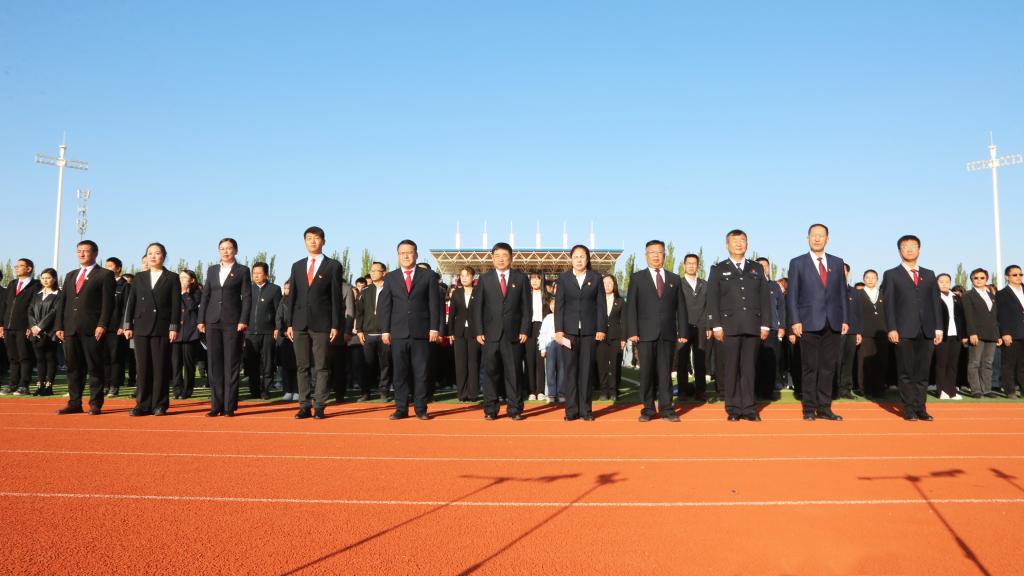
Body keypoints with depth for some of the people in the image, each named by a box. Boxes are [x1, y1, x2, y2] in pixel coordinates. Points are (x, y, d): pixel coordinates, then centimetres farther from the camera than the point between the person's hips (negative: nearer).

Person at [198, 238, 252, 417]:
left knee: (231, 364, -2)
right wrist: (201, 320, 6)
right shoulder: (212, 270, 15)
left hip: (233, 322, -4)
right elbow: (205, 296, 14)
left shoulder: (242, 271, 4)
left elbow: (247, 297, -2)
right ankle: (216, 405, 9)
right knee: (214, 363, 3)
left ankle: (230, 405, 1)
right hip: (213, 322, 4)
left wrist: (243, 321, -11)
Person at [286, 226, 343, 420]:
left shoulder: (333, 266, 3)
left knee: (322, 367, -1)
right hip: (300, 324, 4)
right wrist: (289, 323, 6)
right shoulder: (297, 266, 14)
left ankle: (319, 407, 4)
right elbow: (292, 296, 13)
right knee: (302, 367, 5)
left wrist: (335, 325, -7)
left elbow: (336, 297, -1)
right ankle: (305, 406, 10)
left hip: (322, 324, -3)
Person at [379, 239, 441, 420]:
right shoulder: (390, 277, 12)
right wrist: (385, 330, 1)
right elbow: (385, 306, 9)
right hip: (398, 332, 2)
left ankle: (420, 408, 8)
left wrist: (434, 328, -5)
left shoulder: (429, 276, 7)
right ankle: (401, 409, 9)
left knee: (421, 372, 1)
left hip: (421, 332, -1)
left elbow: (434, 303, 3)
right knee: (399, 373, 3)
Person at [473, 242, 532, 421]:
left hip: (514, 334, 0)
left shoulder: (521, 278, 8)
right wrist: (479, 331, -2)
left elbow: (527, 307, 5)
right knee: (491, 372, 1)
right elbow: (478, 307, 6)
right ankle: (490, 409, 9)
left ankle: (514, 409, 9)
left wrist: (525, 330, -3)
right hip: (490, 334, 0)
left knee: (514, 372, 2)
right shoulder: (484, 278, 9)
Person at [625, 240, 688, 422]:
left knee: (665, 372, 2)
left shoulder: (675, 279, 14)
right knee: (646, 372, 0)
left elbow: (681, 308, 11)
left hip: (668, 333, 1)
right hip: (646, 333, -1)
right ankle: (648, 409, 8)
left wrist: (683, 332, 2)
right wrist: (632, 331, -8)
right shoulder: (637, 278, 8)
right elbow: (631, 306, 2)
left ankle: (666, 409, 8)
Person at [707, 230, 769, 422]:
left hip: (753, 327, 2)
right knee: (730, 370, -1)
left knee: (749, 368, 3)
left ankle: (748, 408, 8)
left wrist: (765, 324, 3)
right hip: (728, 327, -2)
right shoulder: (718, 270, 10)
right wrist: (716, 326, -6)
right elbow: (712, 300, 3)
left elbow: (765, 298, 12)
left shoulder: (757, 269, 16)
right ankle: (733, 409, 5)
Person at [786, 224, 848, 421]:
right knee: (810, 368, 1)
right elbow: (792, 295, -1)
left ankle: (824, 408, 12)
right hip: (809, 323, -3)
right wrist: (795, 321, -9)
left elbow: (842, 292, 11)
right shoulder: (797, 263, 3)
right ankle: (809, 408, 8)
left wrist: (845, 319, 5)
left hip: (832, 323, 3)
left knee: (828, 367, 5)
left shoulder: (837, 262, 12)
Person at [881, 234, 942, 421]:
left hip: (926, 331, 3)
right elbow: (888, 304, -1)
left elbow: (935, 302, 13)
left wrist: (938, 328, 5)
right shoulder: (891, 275, 6)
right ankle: (909, 409, 4)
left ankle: (920, 408, 8)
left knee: (923, 372, 3)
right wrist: (892, 329, -10)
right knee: (906, 372, -1)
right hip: (904, 331, -3)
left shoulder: (929, 275, 17)